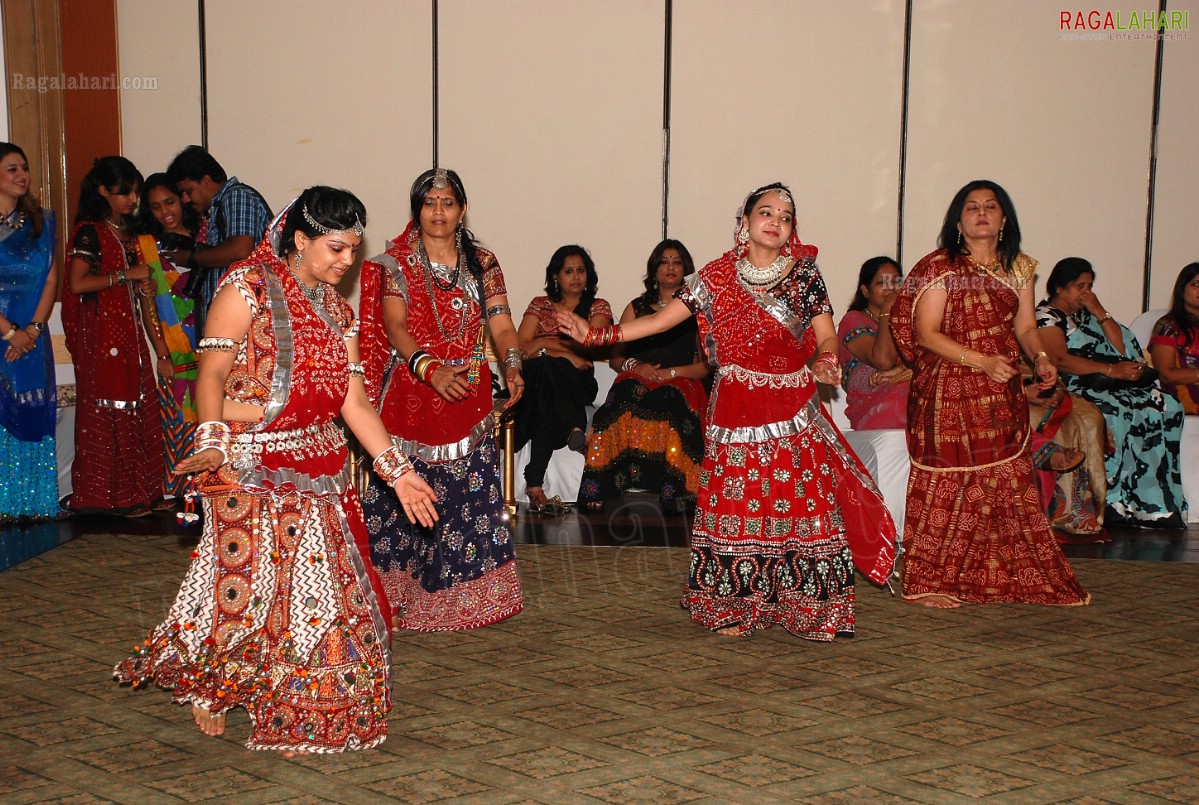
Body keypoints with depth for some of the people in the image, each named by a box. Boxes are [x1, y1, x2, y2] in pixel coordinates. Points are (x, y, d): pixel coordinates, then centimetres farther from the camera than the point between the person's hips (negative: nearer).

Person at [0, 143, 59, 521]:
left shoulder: (42, 221, 10)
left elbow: (51, 280, 6)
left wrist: (33, 329, -6)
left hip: (31, 338, 4)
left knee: (33, 418, 4)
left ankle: (33, 503, 11)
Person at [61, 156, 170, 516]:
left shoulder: (130, 232, 16)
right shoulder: (89, 232, -7)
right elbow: (77, 284, -18)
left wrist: (160, 345, 12)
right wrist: (125, 274, -13)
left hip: (130, 331, 7)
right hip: (101, 333, -7)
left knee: (138, 408, 6)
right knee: (108, 410, -3)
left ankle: (144, 491, 11)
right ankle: (115, 495, 3)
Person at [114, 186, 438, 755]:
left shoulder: (335, 307, 13)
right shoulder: (247, 288, -6)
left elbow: (353, 400, 10)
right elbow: (212, 373, -11)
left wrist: (398, 471, 4)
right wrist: (212, 442, -26)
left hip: (320, 468, 6)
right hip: (252, 468, -6)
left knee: (324, 588, 5)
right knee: (246, 584, -5)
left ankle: (291, 712, 21)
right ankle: (208, 687, 21)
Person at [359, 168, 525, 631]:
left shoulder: (482, 263, 10)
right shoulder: (396, 262, 2)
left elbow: (501, 325, 1)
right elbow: (395, 326, -10)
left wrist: (512, 366, -20)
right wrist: (431, 370, -27)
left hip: (468, 397, 2)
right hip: (409, 394, -2)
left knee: (469, 493, 0)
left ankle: (463, 596, 10)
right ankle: (397, 595, 8)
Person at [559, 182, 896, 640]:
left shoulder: (804, 273, 2)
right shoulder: (717, 276, 2)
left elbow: (826, 336, 0)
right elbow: (661, 319, 0)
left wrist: (824, 362, -24)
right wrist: (597, 335, -9)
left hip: (794, 414, 0)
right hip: (735, 410, 0)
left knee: (800, 506, -1)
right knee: (735, 507, 1)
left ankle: (807, 608, 9)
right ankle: (735, 607, 11)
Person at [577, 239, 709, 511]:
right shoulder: (637, 308, 24)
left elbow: (706, 364, 7)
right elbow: (615, 358, 21)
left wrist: (670, 372, -9)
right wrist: (635, 366, -1)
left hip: (681, 382, -2)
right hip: (638, 380, 2)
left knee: (668, 404, -40)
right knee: (625, 399, -37)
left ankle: (669, 493, -43)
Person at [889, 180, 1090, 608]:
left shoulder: (1018, 268, 12)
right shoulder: (941, 267, -6)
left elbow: (1025, 326, 14)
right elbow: (925, 332, -11)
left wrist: (1040, 357, -7)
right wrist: (981, 361, -19)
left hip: (1003, 396, 6)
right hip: (949, 393, -6)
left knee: (1012, 485, 7)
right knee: (946, 486, -2)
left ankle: (1003, 577, 19)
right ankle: (926, 582, 8)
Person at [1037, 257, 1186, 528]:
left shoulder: (1086, 314, 24)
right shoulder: (1047, 316, 0)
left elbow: (1122, 348, 14)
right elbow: (1060, 359, -17)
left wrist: (1100, 312, 4)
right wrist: (1110, 370, -22)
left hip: (1107, 385, 7)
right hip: (1072, 389, -7)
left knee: (1163, 405, -15)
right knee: (1115, 415, -34)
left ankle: (1158, 501, -18)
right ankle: (1116, 503, -26)